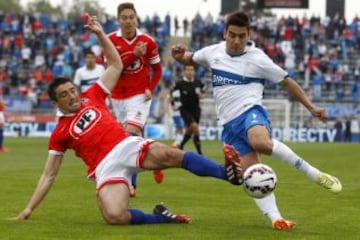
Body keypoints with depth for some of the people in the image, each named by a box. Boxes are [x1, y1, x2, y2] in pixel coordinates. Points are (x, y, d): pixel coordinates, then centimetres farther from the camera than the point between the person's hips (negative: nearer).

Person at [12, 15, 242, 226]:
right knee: (114, 216, -32)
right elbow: (49, 175, 16)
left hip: (128, 145, 2)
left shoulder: (91, 97, 20)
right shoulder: (59, 133, 14)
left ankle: (227, 173, -38)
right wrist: (29, 209, 10)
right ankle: (160, 217, -9)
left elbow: (116, 65, 24)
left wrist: (100, 34, 15)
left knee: (168, 155, -31)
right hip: (106, 166, -2)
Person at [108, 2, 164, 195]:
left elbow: (157, 69, 8)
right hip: (118, 97, 3)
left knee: (131, 132, -19)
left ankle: (131, 183, -18)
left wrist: (150, 89, -7)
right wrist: (133, 55, -23)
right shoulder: (111, 40, -4)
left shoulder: (148, 42, -4)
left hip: (139, 95, -3)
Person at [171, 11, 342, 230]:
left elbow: (287, 82, 3)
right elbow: (190, 59, 30)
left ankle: (314, 174, -29)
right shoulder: (214, 52, 9)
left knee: (261, 143, -39)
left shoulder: (257, 59, -5)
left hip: (250, 112, -5)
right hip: (230, 124, 5)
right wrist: (180, 55, 6)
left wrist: (311, 107, -1)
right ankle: (275, 218, -12)